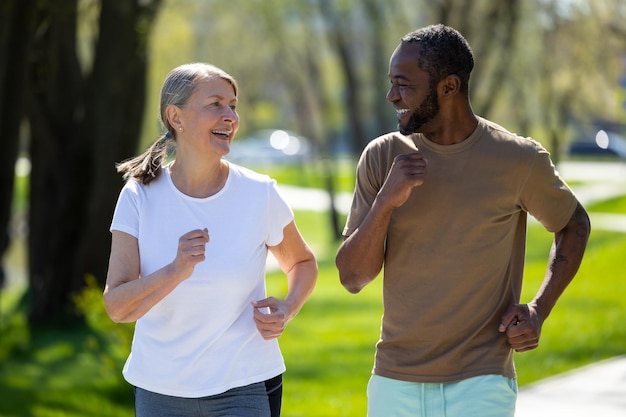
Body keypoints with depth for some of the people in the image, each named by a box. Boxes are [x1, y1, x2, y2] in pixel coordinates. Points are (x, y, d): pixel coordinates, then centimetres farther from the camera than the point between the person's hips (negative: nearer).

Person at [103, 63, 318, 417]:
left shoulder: (260, 194, -7)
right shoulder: (139, 197, -7)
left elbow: (303, 262, 11)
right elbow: (117, 307, -13)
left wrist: (286, 311, -9)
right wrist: (176, 271, -30)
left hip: (245, 387, -1)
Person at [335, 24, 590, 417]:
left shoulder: (517, 159, -5)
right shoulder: (382, 156, -1)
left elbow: (574, 225, 13)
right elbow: (352, 278, -2)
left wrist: (539, 310, -1)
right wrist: (386, 201, -18)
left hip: (481, 384, -2)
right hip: (395, 383, 3)